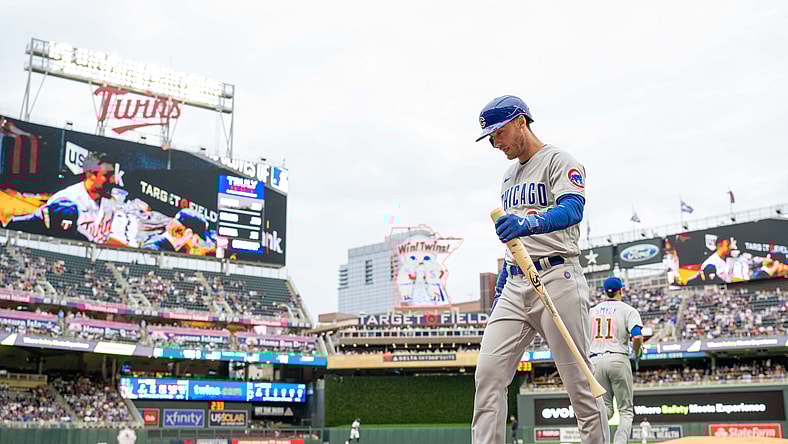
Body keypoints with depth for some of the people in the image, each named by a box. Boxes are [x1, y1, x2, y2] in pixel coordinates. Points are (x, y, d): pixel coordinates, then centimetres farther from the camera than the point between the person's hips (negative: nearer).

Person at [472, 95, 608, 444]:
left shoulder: (559, 161, 0)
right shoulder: (509, 176, 23)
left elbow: (573, 209, -20)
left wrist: (530, 222, -39)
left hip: (556, 279, -7)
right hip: (515, 286, 7)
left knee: (579, 383, -3)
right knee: (488, 373, -7)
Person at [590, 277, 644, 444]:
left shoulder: (592, 310, 14)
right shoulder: (628, 310, 1)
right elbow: (637, 337, -14)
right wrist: (637, 352, 6)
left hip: (595, 361, 4)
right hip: (618, 359, -3)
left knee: (605, 409, 11)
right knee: (626, 410, 7)